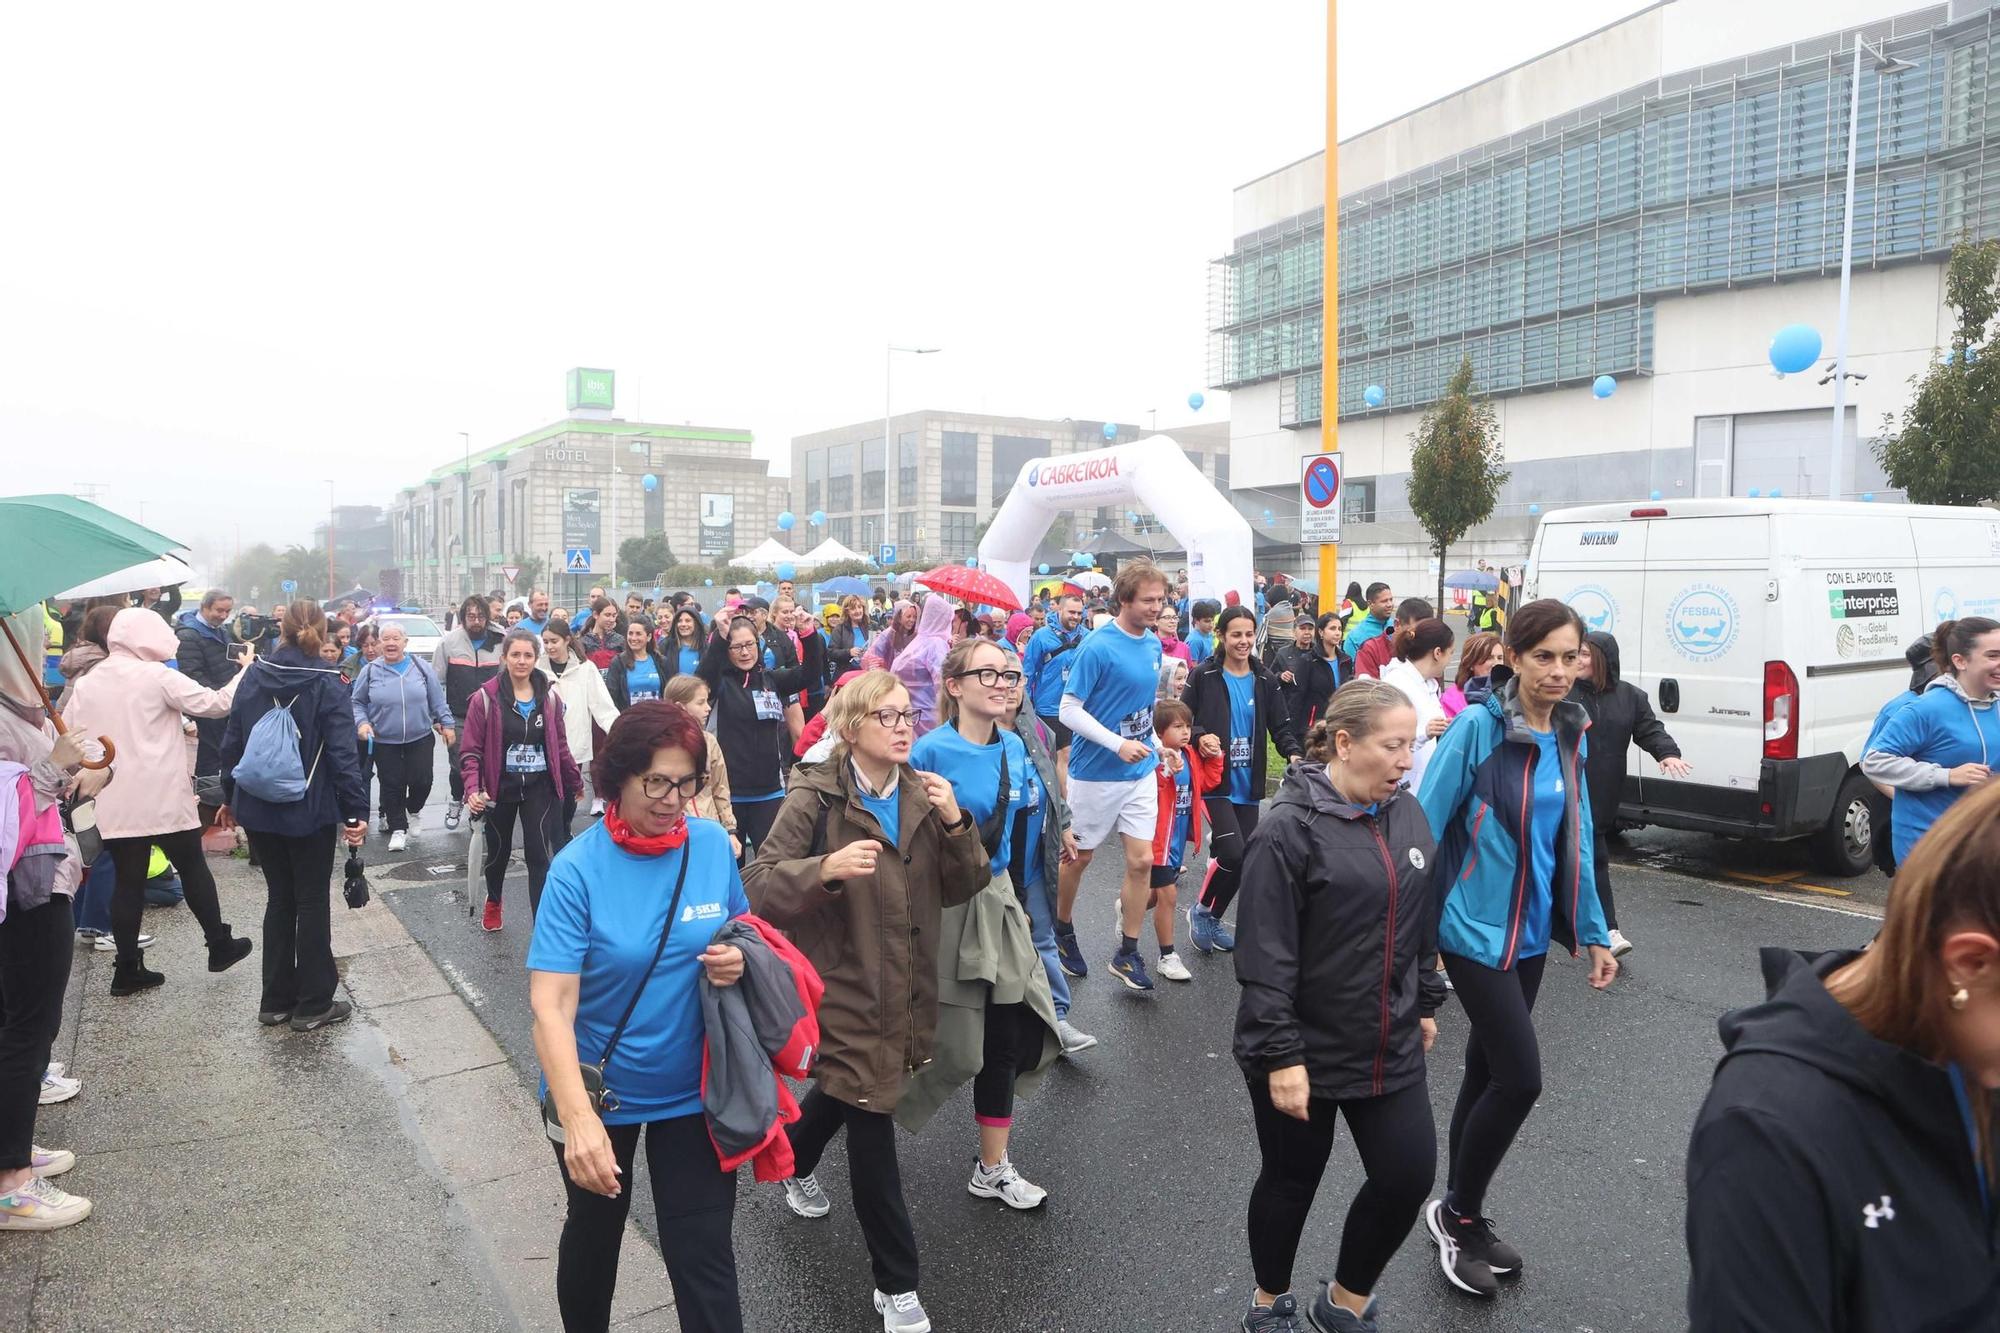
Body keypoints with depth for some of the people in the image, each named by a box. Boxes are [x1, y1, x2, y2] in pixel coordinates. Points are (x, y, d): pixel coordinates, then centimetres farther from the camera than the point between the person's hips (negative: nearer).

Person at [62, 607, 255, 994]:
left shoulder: (84, 684, 7)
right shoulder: (157, 676, -9)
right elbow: (216, 703, -11)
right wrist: (246, 671, 2)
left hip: (114, 803, 5)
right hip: (164, 799, -5)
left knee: (128, 881, 9)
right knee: (192, 867, 10)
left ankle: (127, 970, 12)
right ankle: (220, 945, 20)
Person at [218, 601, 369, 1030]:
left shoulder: (254, 678, 1)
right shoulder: (328, 686, -13)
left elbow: (231, 742, 7)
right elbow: (342, 754, -16)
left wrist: (232, 796, 18)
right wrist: (356, 810, -12)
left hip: (258, 809, 5)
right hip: (309, 811, -5)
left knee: (279, 898, 17)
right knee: (312, 902, 6)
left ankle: (276, 1001, 23)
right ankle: (313, 1004, 12)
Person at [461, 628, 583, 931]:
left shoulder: (549, 698, -2)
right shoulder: (485, 698, -11)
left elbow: (560, 746, 9)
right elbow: (470, 750, -10)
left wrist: (575, 781, 15)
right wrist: (472, 788, -23)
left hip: (540, 788, 1)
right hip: (500, 788, 0)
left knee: (539, 855, -8)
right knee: (498, 851, 19)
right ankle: (493, 902, 49)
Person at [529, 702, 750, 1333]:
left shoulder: (713, 844, -11)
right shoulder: (578, 868, -21)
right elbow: (550, 1005, -27)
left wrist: (739, 960, -19)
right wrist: (578, 1119, -40)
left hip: (692, 1091, 1)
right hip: (599, 1090, -1)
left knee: (705, 1254, 3)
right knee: (594, 1233, 24)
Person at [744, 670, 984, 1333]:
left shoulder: (922, 794, 1)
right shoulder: (814, 797, -15)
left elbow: (963, 888, -1)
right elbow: (759, 884, -18)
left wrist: (955, 823, -17)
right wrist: (825, 869, -35)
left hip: (907, 986, 6)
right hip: (844, 987, -6)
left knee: (843, 1092, 28)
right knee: (873, 1129, -2)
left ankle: (794, 1161, 60)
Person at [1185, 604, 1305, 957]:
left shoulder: (1265, 680, 7)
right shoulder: (1203, 677, -5)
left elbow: (1280, 726, 6)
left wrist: (1294, 753, -12)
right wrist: (1200, 737, -22)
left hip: (1248, 785, 5)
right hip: (1216, 781, -5)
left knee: (1243, 858, 8)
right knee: (1234, 853, -18)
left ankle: (1213, 919, 29)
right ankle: (1201, 910, 8)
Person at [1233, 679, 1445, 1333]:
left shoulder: (1408, 814, 1)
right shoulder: (1289, 828, -20)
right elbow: (1264, 958, -20)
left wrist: (1426, 1005, 18)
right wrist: (1281, 1056, -20)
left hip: (1391, 1048, 6)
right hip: (1305, 1051, -6)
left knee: (1409, 1175, 6)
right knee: (1291, 1182, 12)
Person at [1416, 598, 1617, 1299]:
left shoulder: (1569, 735, 3)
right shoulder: (1478, 728, -17)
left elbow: (1574, 843, 11)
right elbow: (1424, 829, -15)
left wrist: (1593, 933, 11)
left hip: (1530, 933, 6)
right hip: (1475, 930, -6)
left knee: (1487, 1072, 15)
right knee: (1519, 1077, -7)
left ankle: (1462, 1220, 31)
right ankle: (1455, 1213, 15)